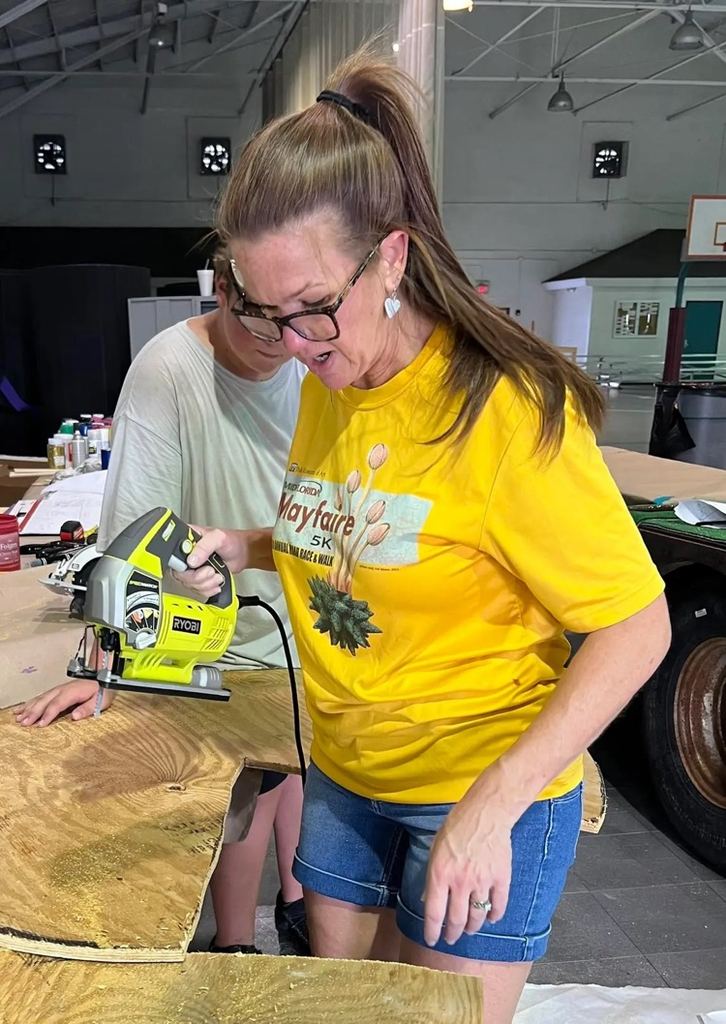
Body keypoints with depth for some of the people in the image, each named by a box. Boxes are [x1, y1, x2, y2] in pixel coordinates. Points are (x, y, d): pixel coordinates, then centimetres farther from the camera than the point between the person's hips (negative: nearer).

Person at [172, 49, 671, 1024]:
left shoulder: (507, 409, -23)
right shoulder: (326, 387, 0)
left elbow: (638, 625, -20)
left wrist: (495, 801, -26)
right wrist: (247, 549, -5)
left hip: (487, 797, -6)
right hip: (345, 776, 7)